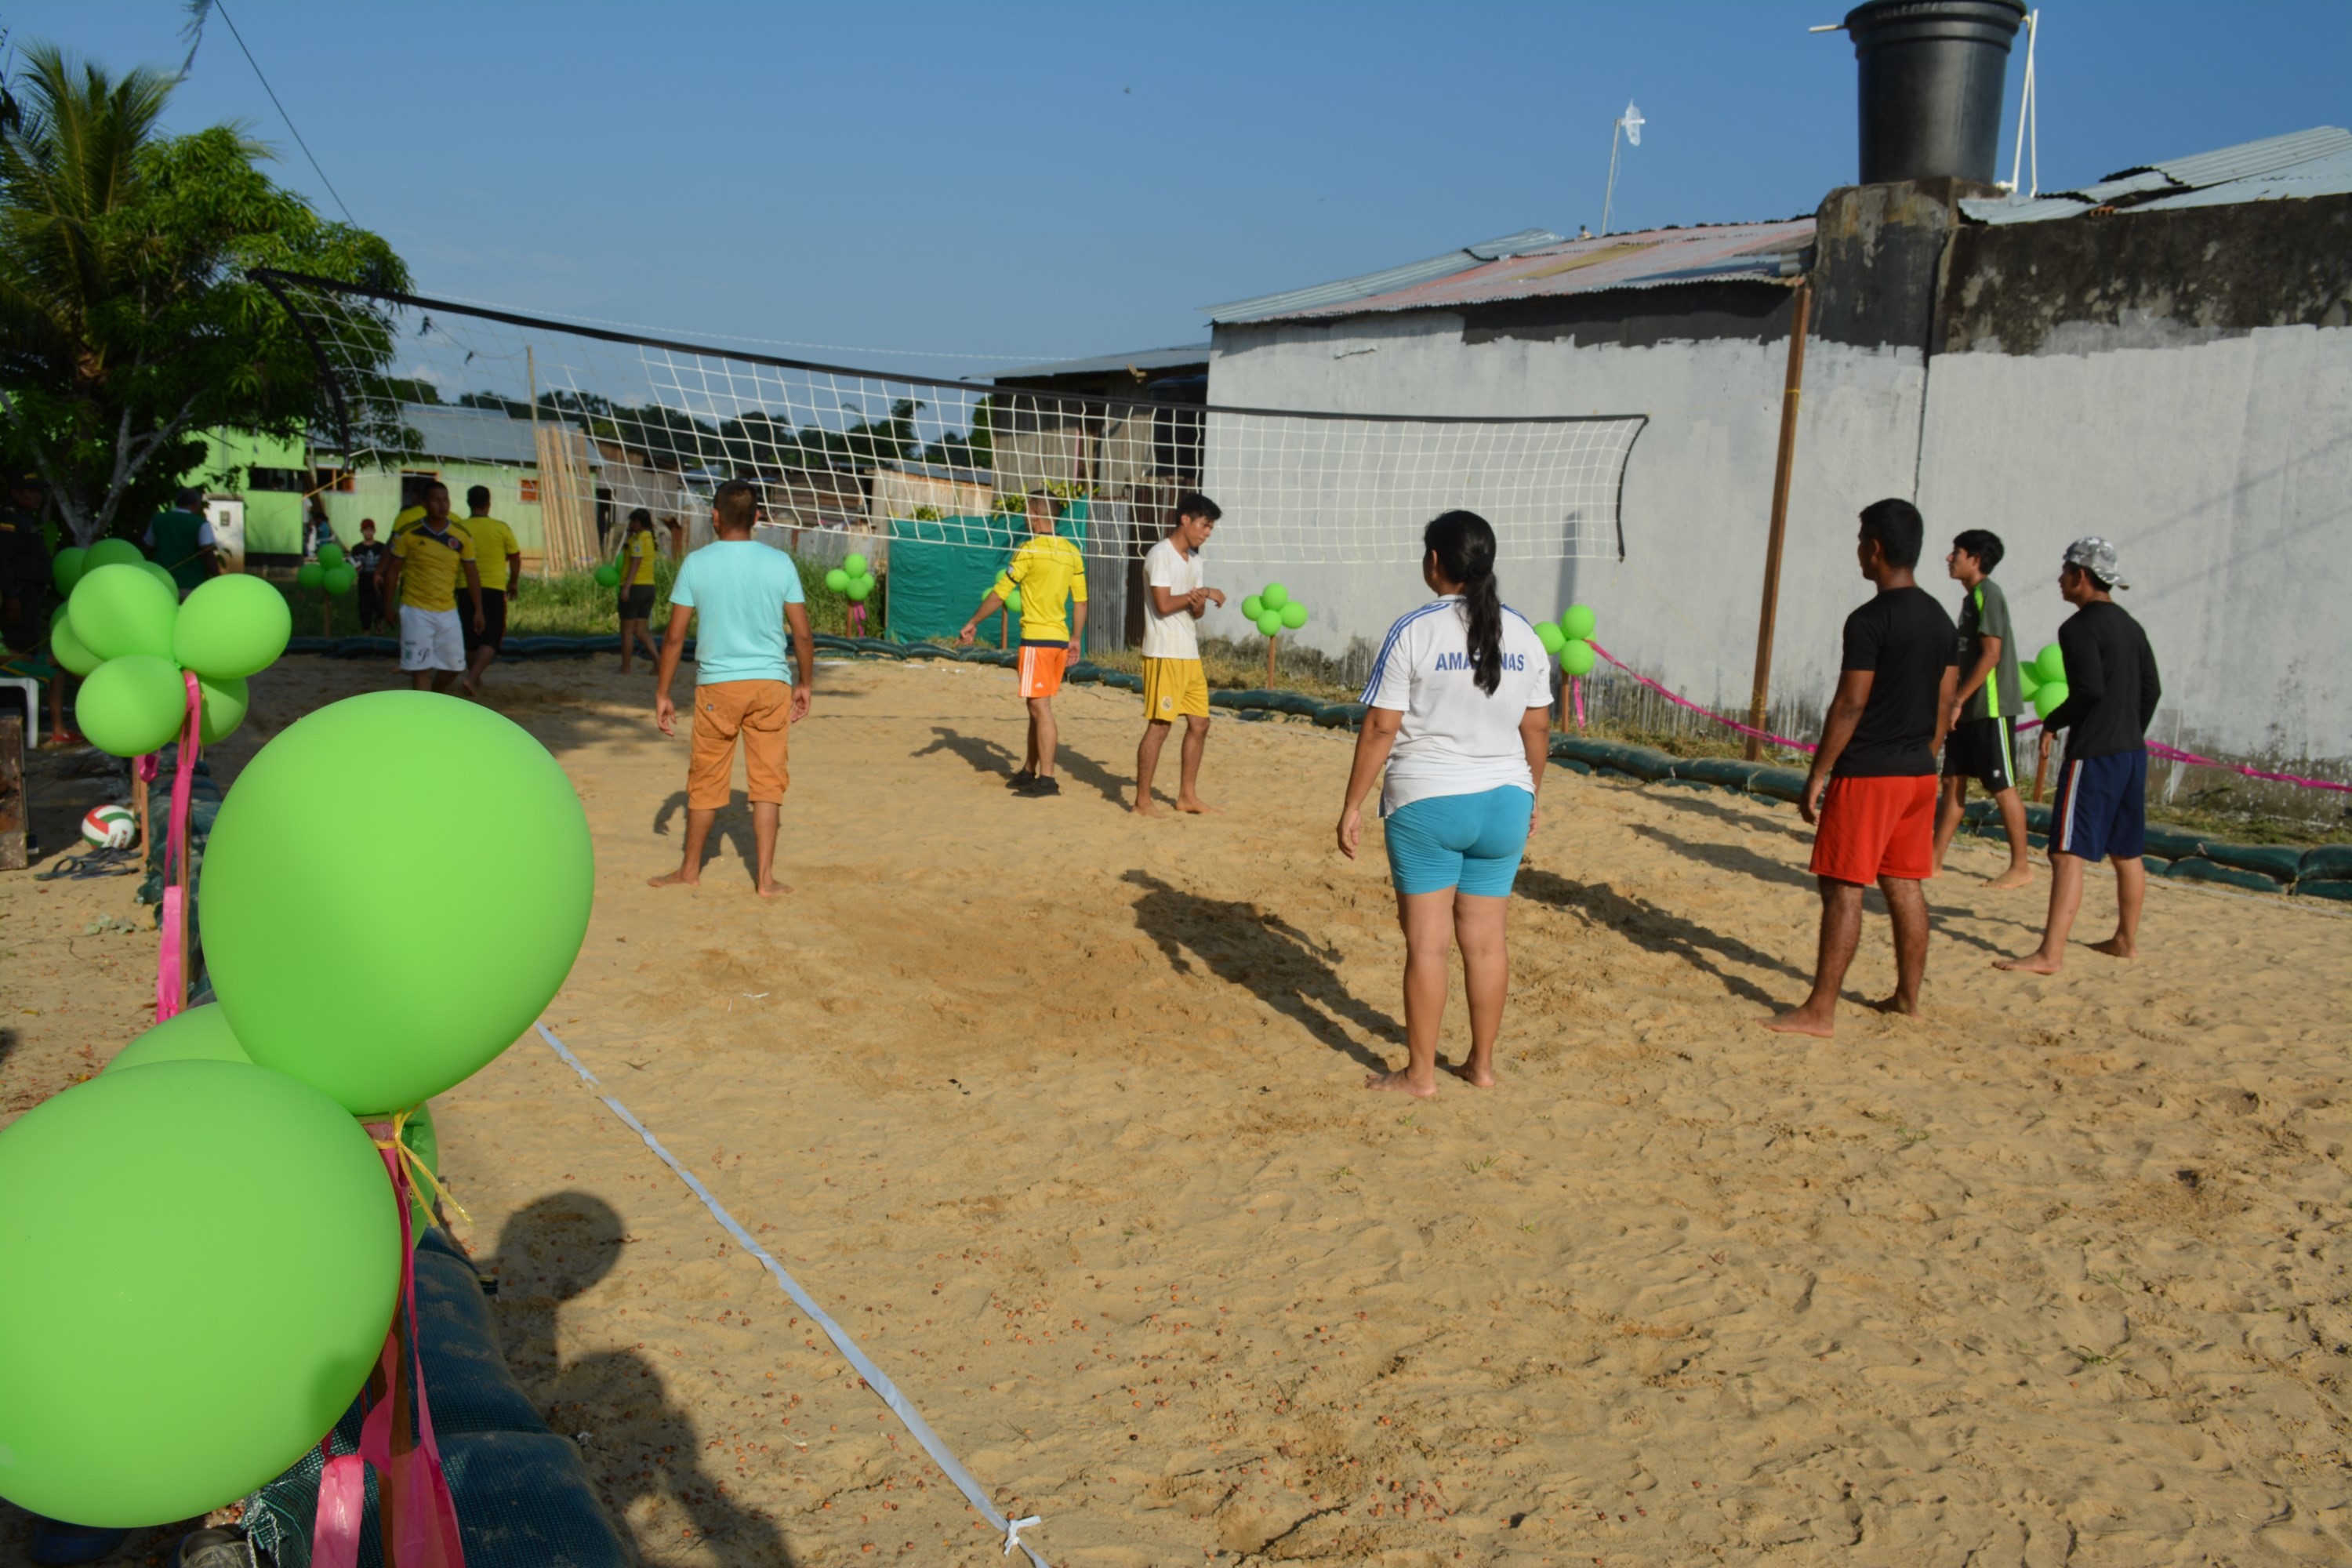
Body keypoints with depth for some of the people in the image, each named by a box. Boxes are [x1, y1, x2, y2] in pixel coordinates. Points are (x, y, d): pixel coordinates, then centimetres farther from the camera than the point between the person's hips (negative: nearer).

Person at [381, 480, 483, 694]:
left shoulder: (462, 536, 1)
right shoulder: (408, 533, -6)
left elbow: (472, 573, 7)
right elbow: (392, 570, 2)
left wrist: (478, 610, 5)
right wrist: (388, 606, 1)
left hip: (448, 612, 3)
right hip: (416, 611, -3)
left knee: (455, 666, 8)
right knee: (421, 667, -5)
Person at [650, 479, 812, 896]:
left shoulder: (697, 563, -2)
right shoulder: (780, 563, 0)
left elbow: (675, 636, -3)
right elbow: (802, 633, 1)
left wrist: (662, 694, 5)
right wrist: (805, 684, 14)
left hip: (717, 685, 0)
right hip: (772, 684, 1)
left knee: (706, 780, 12)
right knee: (768, 781, 6)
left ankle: (690, 870, 26)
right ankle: (766, 878, 5)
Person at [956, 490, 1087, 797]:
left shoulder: (1030, 550, -11)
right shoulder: (1072, 551, 9)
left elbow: (999, 593, -8)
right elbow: (1081, 600, 12)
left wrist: (973, 623, 1)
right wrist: (1076, 639, 20)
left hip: (1037, 638, -7)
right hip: (1061, 639, 7)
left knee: (1040, 707, -6)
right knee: (1037, 707, 15)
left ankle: (1047, 779, -7)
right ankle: (1028, 772, 22)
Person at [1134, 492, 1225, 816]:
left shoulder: (1193, 559, 16)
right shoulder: (1161, 554, -11)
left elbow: (1196, 611, 14)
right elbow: (1163, 604, -19)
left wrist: (1199, 604, -9)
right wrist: (1201, 594, -9)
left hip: (1190, 654, 9)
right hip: (1165, 654, -9)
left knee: (1200, 723, 10)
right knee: (1159, 726, -6)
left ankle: (1187, 796, 19)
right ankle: (1142, 801, 0)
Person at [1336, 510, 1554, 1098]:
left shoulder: (1414, 631, -10)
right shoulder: (1523, 634, 5)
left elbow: (1381, 727, -11)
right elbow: (1537, 729, 9)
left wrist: (1353, 805, -5)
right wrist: (1528, 798, 22)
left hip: (1427, 801, -5)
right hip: (1504, 801, 5)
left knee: (1427, 941, 2)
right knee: (1486, 938, 12)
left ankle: (1420, 1072, 9)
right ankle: (1481, 1063, 22)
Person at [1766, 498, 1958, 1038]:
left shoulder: (1870, 620, -15)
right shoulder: (1941, 619, 10)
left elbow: (1849, 706, -17)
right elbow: (1944, 707, 14)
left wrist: (1817, 776, -11)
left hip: (1866, 775, -8)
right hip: (1919, 773, 8)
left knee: (1842, 889, -6)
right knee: (1905, 886, 15)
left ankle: (1819, 1010, -4)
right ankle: (1908, 997, 23)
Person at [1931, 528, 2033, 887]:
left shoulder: (1987, 594, -12)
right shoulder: (1971, 597, 16)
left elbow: (1991, 654, -19)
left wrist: (1957, 701, -19)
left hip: (1992, 708, -10)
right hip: (1971, 709, 10)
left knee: (2002, 787, -4)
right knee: (1953, 781, 8)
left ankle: (2021, 867, 4)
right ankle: (1934, 861, 11)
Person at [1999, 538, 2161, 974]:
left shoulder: (2079, 627, -13)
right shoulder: (2130, 625, 14)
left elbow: (2090, 692, -22)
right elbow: (2152, 690, 16)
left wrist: (2052, 722, -8)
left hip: (2093, 755, -9)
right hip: (2132, 753, 9)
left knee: (2068, 854, -11)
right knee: (2127, 853, 18)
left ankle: (2050, 954, -15)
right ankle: (2126, 940, 29)